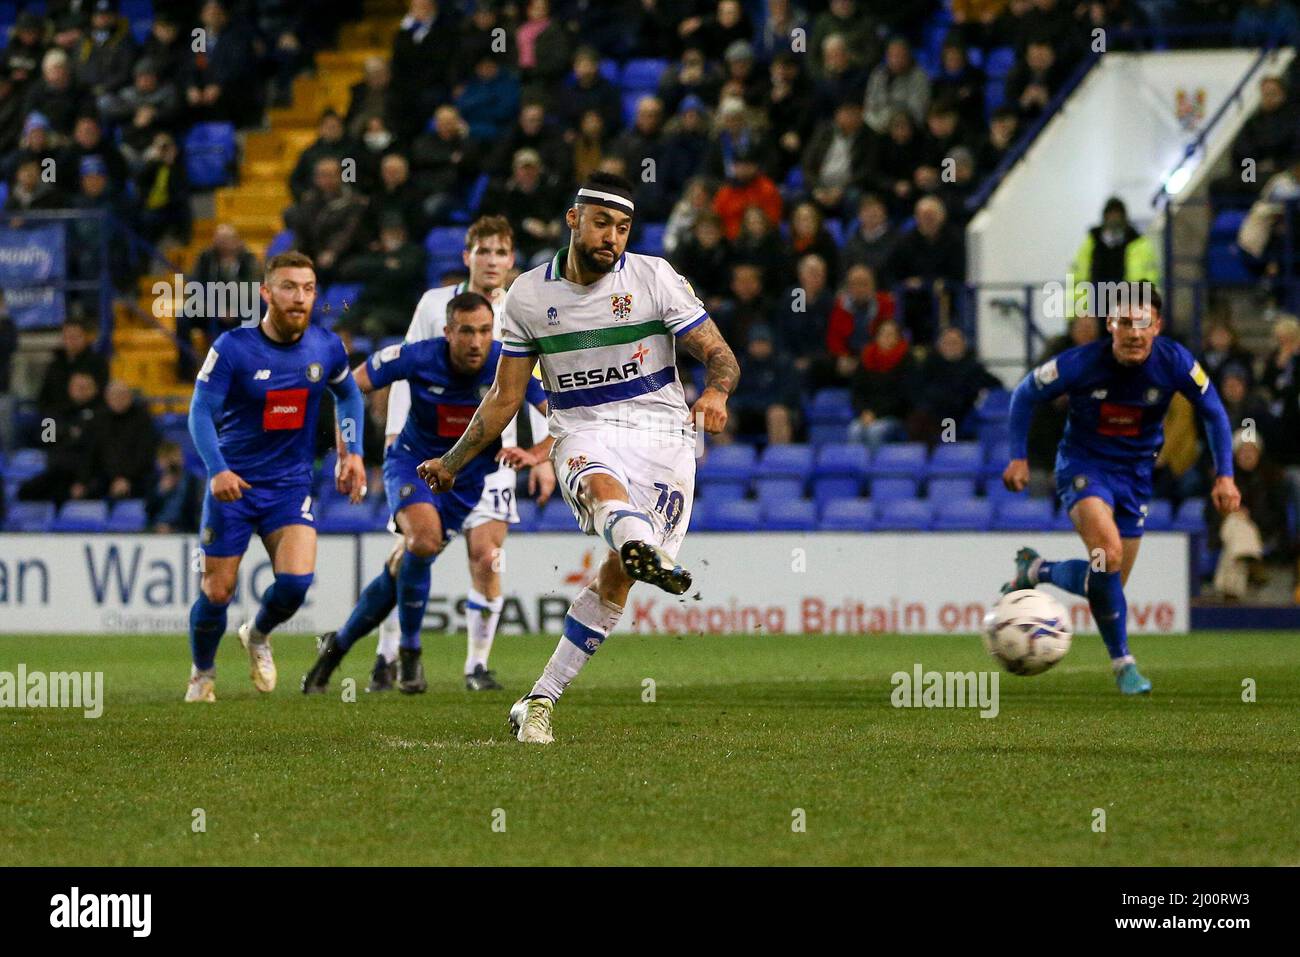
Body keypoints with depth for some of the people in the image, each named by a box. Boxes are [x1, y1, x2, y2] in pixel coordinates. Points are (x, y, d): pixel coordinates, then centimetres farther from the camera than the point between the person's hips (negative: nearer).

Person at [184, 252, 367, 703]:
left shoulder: (326, 348, -3)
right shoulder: (233, 348, -14)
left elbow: (348, 394, 17)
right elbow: (201, 411, -13)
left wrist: (353, 452, 7)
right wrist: (217, 470, -27)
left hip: (291, 485, 2)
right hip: (233, 484, -2)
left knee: (296, 580, -18)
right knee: (217, 592, -1)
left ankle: (258, 635, 17)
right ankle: (202, 676, 27)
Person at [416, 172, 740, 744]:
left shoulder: (655, 279, 1)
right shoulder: (528, 295, 7)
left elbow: (720, 356, -1)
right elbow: (505, 396, 18)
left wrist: (716, 392, -24)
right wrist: (453, 462, 20)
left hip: (661, 434, 0)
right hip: (585, 434, 0)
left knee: (618, 576, -12)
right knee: (601, 484, -37)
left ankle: (541, 700, -2)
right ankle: (647, 553, -73)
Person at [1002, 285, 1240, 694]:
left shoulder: (1175, 363, -17)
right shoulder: (1081, 363, -23)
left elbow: (1214, 413, 0)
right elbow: (1024, 395, -4)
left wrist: (1225, 476, -5)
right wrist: (1018, 457, -8)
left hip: (1135, 473, 4)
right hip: (1084, 465, -4)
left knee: (1108, 583, 7)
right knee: (1109, 553, -29)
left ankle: (1037, 571, 35)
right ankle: (1122, 662, -12)